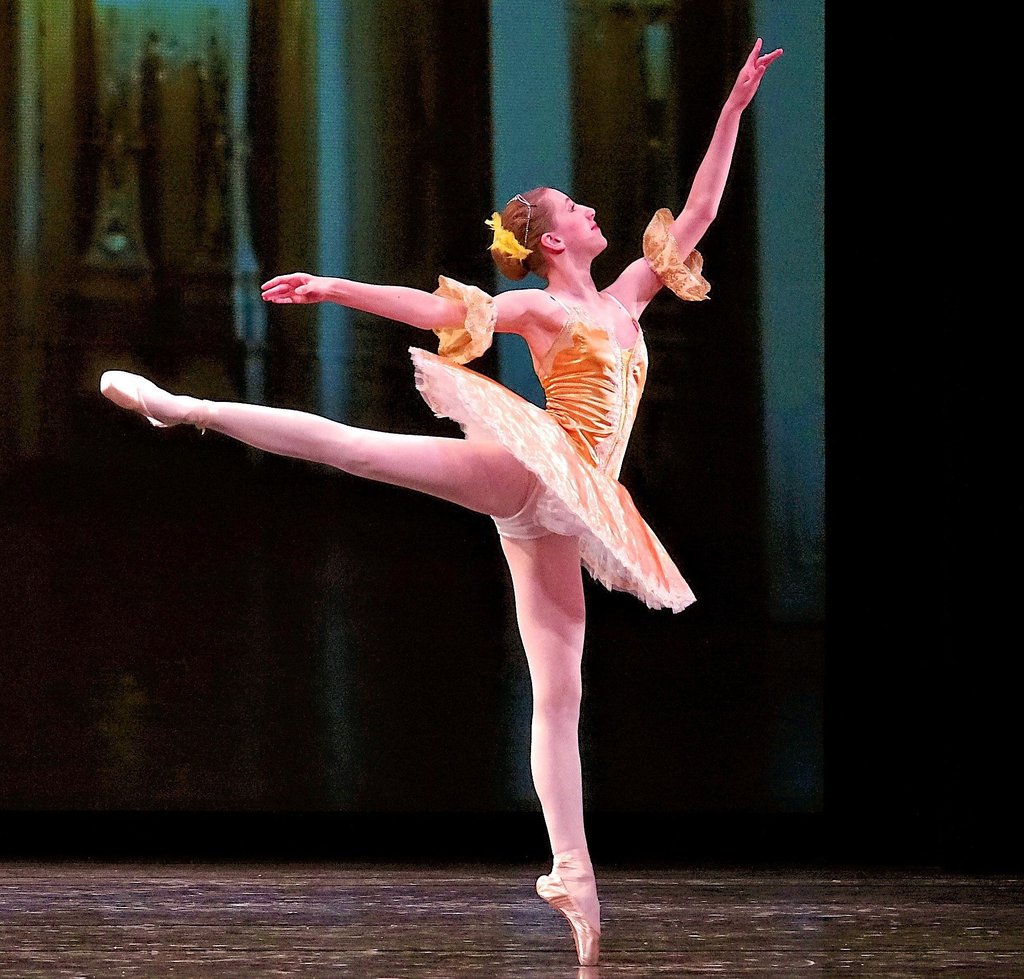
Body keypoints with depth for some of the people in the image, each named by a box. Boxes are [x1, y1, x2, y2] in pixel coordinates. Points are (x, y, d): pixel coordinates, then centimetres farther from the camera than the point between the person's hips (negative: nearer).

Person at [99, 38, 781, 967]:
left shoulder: (623, 297, 23)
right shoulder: (536, 310, 6)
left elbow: (697, 212, 24)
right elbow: (437, 309, -5)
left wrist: (734, 110, 22)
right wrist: (337, 288, -17)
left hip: (561, 517, 5)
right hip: (527, 472, -5)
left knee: (559, 694, 0)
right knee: (352, 446, -20)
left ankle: (574, 874, -4)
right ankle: (181, 407, -15)